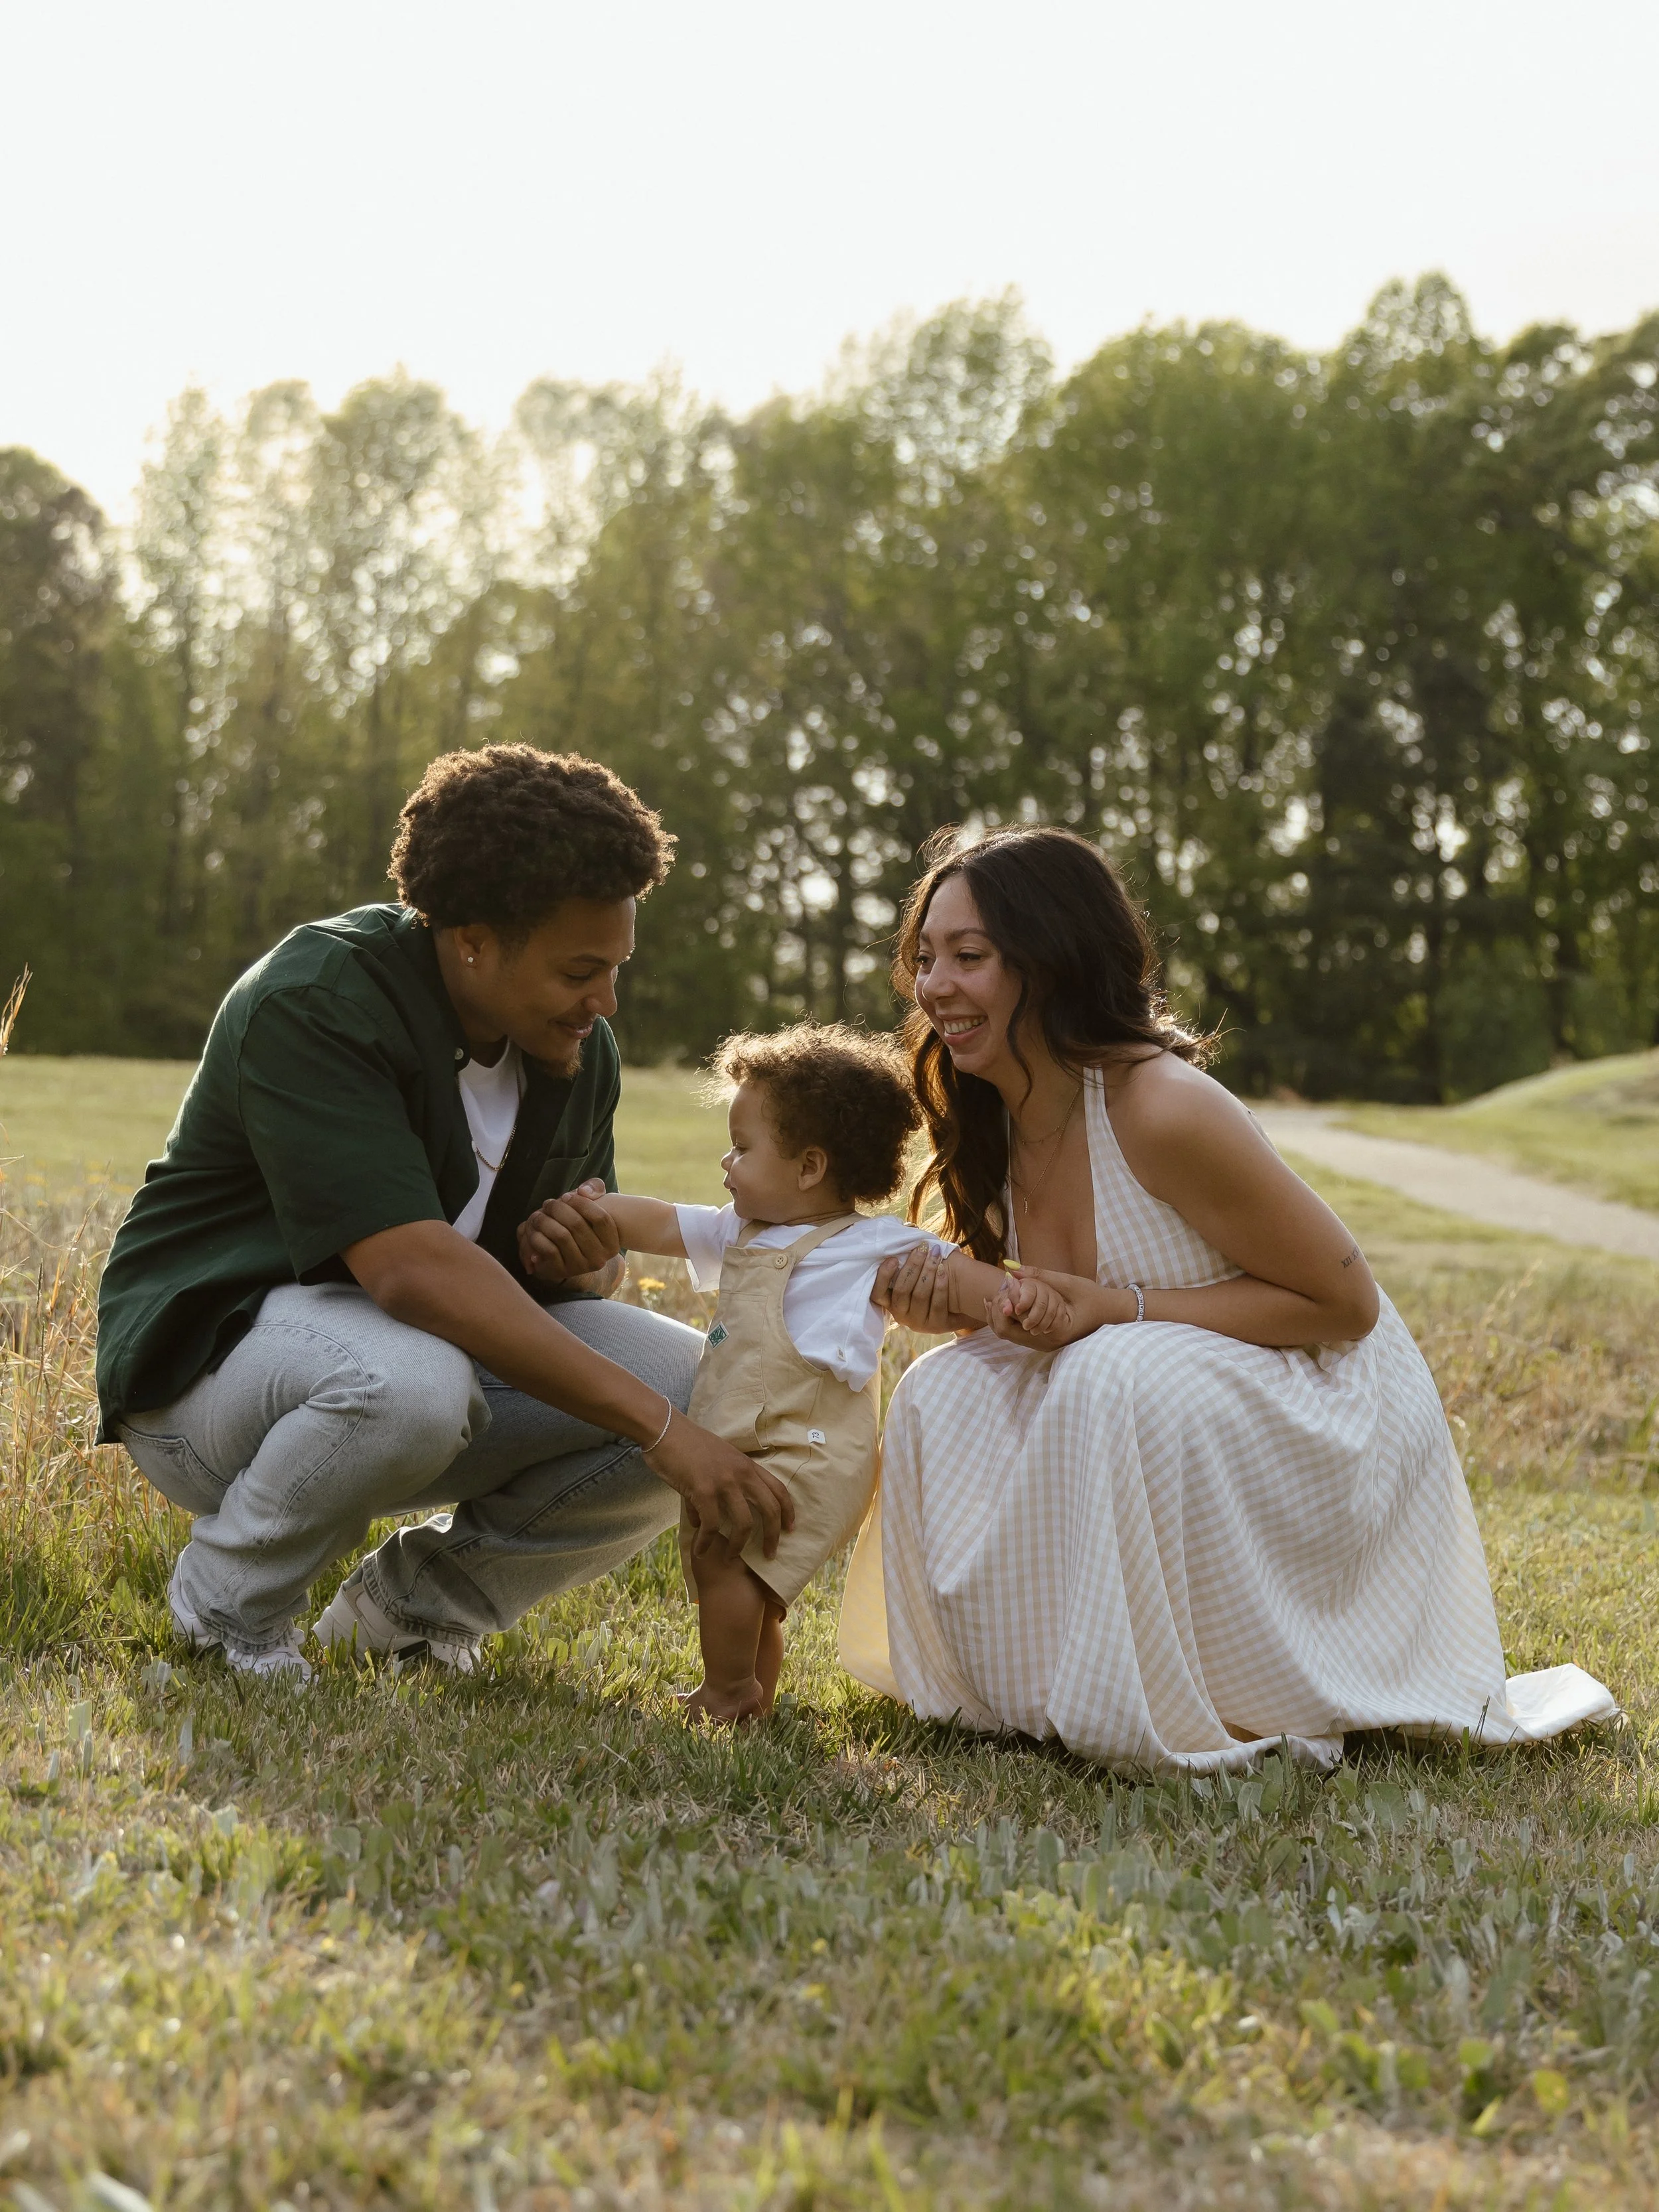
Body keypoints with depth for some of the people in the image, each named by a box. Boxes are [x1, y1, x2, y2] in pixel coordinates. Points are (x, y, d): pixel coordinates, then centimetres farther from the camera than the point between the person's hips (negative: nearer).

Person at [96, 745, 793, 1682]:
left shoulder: (580, 1046, -1)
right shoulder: (311, 1002, -25)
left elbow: (592, 1258, 12)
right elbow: (413, 1268, -35)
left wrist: (591, 1262, -17)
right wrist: (658, 1427, -38)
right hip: (218, 1354, -6)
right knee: (411, 1379, -40)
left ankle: (417, 1600, 4)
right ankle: (225, 1607, -8)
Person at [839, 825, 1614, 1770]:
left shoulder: (1166, 1110, -26)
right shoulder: (994, 1128, -2)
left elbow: (1346, 1301, -20)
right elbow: (1054, 1316, 10)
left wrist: (1118, 1308, -27)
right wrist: (961, 1299, -14)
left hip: (1325, 1426, -7)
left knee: (1118, 1377, -33)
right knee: (948, 1396, -11)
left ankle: (1241, 1722, -14)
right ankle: (1058, 1691, 7)